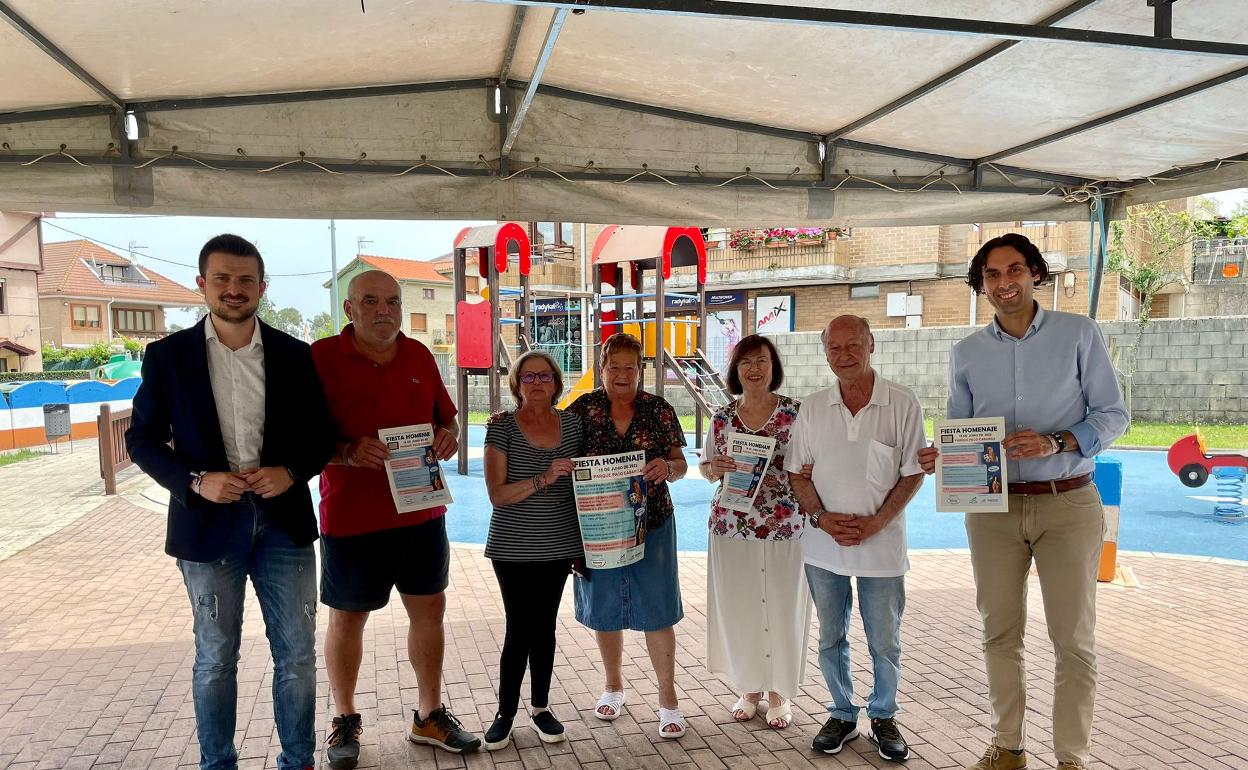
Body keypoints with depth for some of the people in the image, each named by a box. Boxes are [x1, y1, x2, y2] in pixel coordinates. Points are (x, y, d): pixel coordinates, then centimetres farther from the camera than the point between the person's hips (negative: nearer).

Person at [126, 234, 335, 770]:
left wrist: (292, 472, -12)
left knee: (297, 653, 8)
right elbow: (142, 439, 2)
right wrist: (195, 481, -14)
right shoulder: (168, 355, 0)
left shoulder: (294, 355, 3)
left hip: (283, 519, 1)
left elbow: (321, 435, 7)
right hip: (209, 522, -1)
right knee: (215, 658, 11)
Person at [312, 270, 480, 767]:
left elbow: (446, 418, 16)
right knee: (346, 617, 10)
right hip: (352, 516, -4)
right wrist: (349, 452, -25)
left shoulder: (419, 356, 6)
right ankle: (345, 720, 31)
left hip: (422, 509, 4)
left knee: (429, 609, 11)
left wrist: (449, 435, -6)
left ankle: (430, 716, 28)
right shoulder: (321, 357, -8)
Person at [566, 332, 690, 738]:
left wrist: (666, 467, -18)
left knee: (657, 610, 2)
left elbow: (680, 464, 2)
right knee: (604, 609, 14)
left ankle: (668, 697, 18)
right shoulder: (582, 409, -1)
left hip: (651, 523, -1)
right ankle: (614, 686, 35)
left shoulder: (660, 411, 0)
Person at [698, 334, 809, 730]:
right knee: (738, 608, 9)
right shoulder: (722, 418, 4)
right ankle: (750, 689, 29)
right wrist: (715, 468, -10)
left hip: (785, 528, -2)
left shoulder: (796, 412, -4)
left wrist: (783, 476, -17)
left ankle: (779, 692, 26)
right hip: (732, 527, 2)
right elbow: (705, 468, 11)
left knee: (782, 608, 6)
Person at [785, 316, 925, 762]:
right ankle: (842, 714, 31)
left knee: (885, 642, 10)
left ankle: (883, 718, 30)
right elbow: (797, 472, 5)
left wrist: (876, 523, -14)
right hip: (823, 544, 2)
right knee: (831, 638, 13)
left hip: (882, 544, -2)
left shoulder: (902, 404, -6)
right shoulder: (812, 409, 2)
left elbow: (914, 473, -5)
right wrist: (821, 517, -10)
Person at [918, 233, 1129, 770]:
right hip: (993, 506, 3)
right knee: (1000, 631, 10)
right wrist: (940, 457, -11)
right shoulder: (966, 353, 7)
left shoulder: (1079, 334, -1)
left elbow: (1113, 414, -2)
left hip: (1067, 504, -2)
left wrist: (1056, 442, -19)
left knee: (1074, 638, 4)